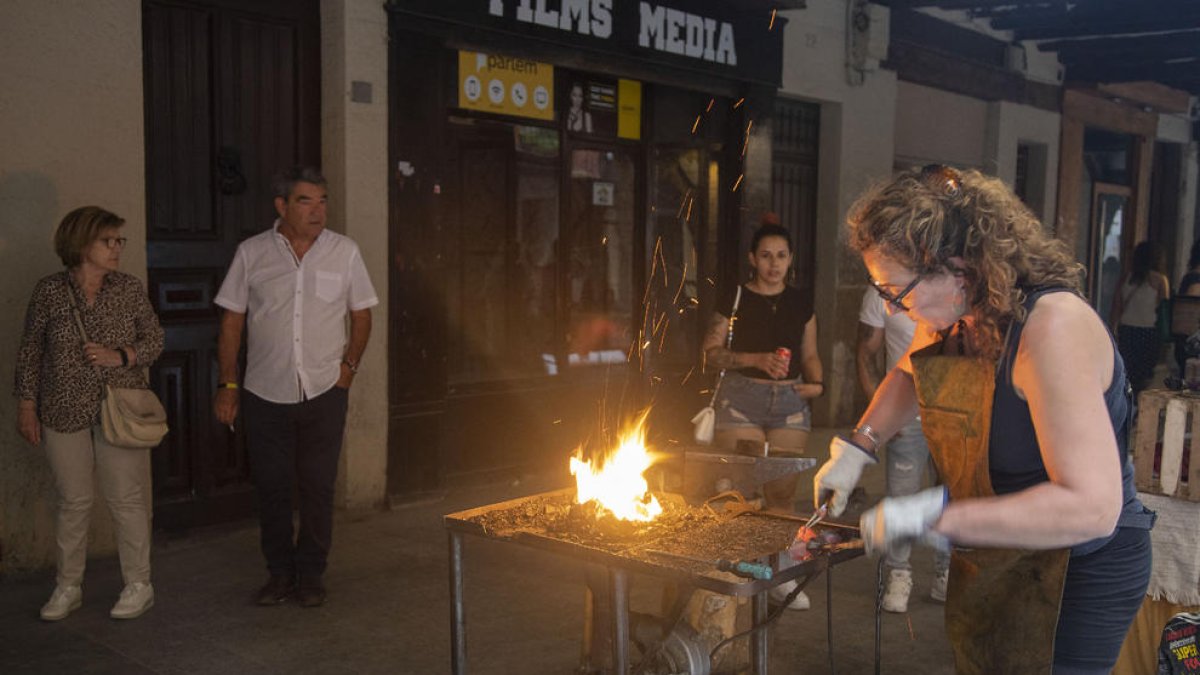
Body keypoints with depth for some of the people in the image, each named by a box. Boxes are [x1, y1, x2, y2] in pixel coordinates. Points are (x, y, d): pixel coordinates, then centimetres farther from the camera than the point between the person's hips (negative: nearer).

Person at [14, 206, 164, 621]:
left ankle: (138, 586, 16)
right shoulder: (50, 291, -2)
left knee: (127, 499, 3)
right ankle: (68, 588, 24)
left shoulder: (130, 289, 0)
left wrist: (121, 356, -15)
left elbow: (155, 340, 4)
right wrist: (26, 407, 2)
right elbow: (29, 353, 4)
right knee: (72, 501, 9)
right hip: (64, 415, 0)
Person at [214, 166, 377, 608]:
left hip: (324, 392, 0)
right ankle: (280, 572, 24)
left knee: (318, 487, 6)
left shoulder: (344, 251, 2)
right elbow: (232, 320, 4)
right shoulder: (251, 253, 1)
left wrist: (348, 367, -2)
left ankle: (311, 574, 21)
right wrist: (228, 384, 0)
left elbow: (362, 316, 9)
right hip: (265, 394, 0)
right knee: (270, 487, 8)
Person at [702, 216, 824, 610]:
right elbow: (711, 351, -1)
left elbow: (810, 354, 19)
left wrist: (816, 383, -1)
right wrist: (756, 359, -13)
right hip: (741, 399, -3)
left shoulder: (800, 303, 12)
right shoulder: (734, 298, 1)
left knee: (782, 492, 5)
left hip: (790, 401, 3)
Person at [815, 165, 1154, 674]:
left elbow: (1092, 506, -37)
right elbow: (910, 374, 18)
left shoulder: (1052, 327, -31)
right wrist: (857, 448, 3)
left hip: (1076, 572, -7)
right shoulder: (951, 314, -6)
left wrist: (932, 517, -37)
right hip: (987, 557, 8)